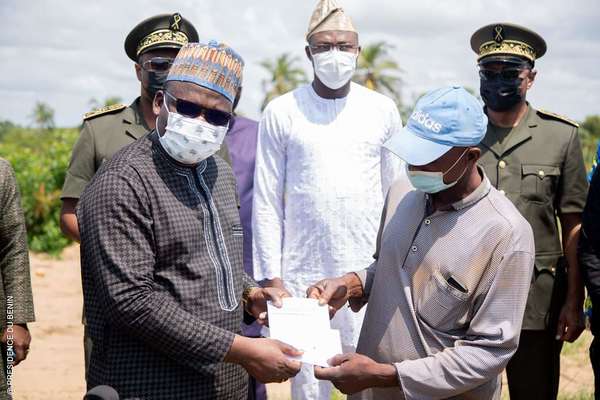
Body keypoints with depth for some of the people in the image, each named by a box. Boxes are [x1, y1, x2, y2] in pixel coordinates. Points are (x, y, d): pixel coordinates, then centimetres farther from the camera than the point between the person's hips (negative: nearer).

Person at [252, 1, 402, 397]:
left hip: (369, 275, 1)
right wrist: (271, 276, -4)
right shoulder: (281, 112, -1)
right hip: (302, 276, -1)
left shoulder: (383, 110, 3)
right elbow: (267, 202, 0)